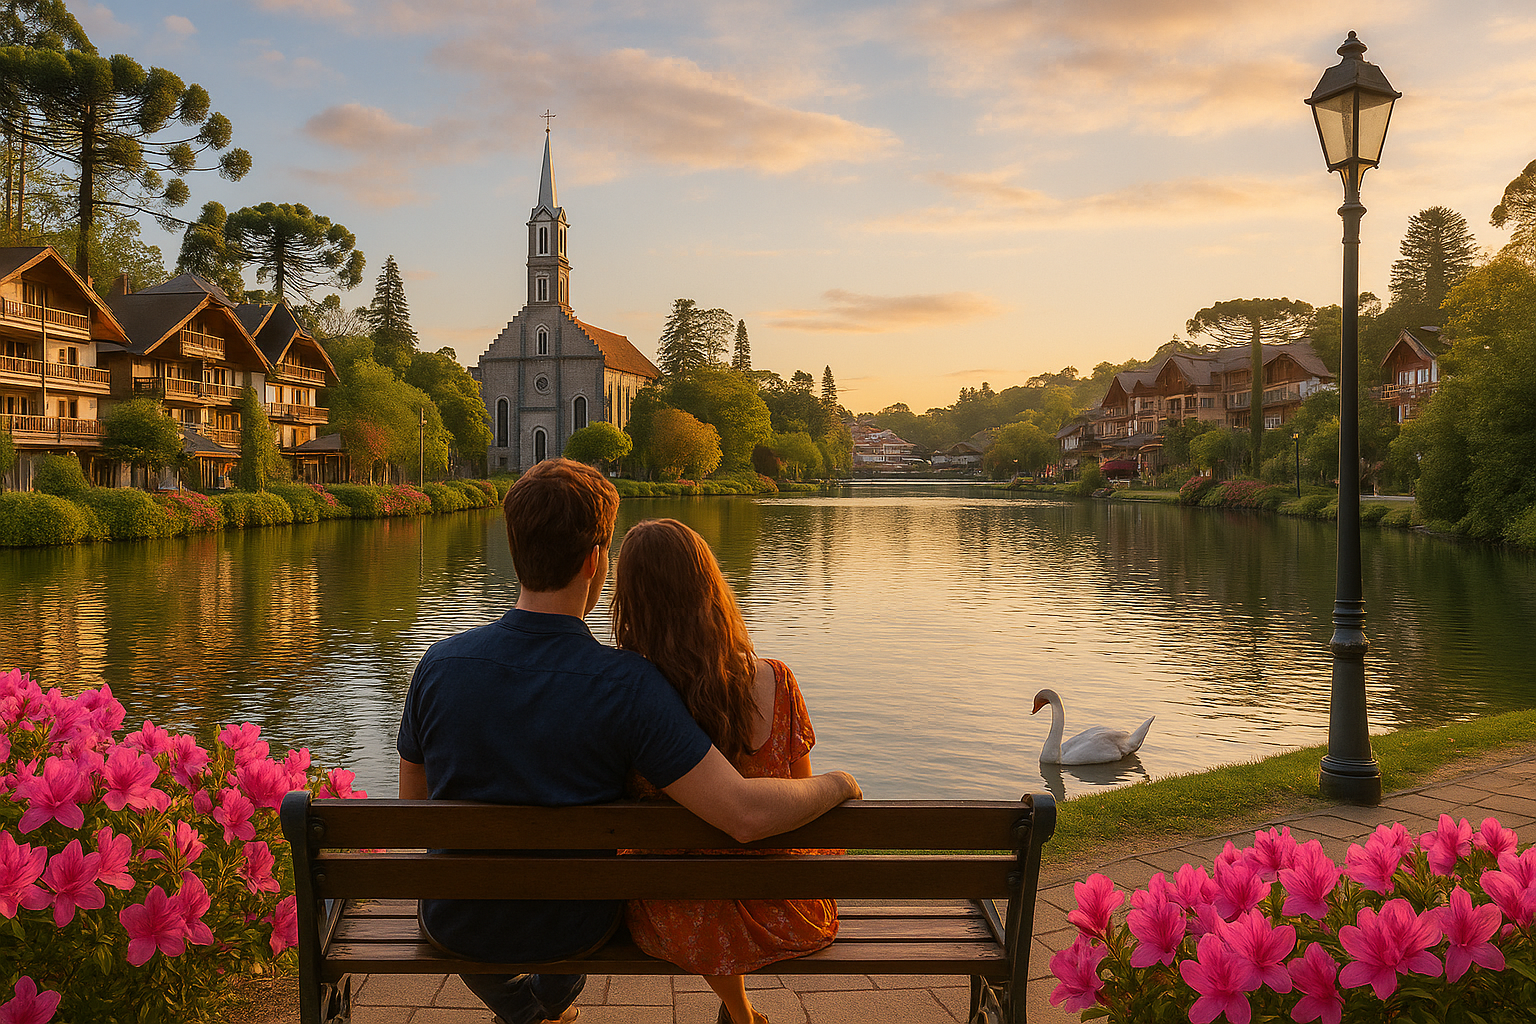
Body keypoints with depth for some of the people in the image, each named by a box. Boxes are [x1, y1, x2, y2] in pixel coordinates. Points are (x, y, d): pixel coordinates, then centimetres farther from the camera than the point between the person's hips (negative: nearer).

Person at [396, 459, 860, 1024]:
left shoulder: (440, 664, -20)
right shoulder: (627, 685, -30)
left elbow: (414, 800, -4)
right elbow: (746, 813, -34)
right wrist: (837, 784, -15)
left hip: (456, 926, 1)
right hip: (576, 929, -1)